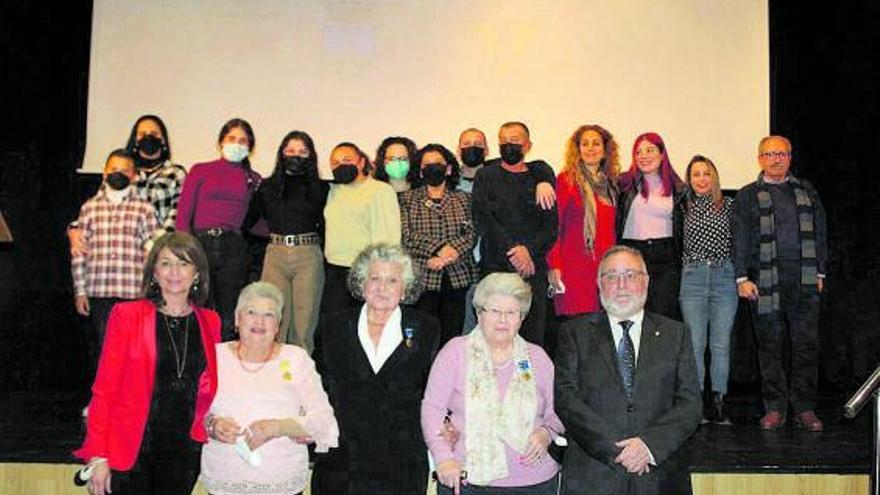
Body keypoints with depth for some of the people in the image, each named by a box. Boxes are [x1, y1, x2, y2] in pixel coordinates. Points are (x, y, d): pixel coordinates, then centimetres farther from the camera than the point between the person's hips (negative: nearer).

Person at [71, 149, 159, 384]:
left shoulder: (145, 209, 5)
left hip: (133, 293, -2)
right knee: (100, 347, 7)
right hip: (98, 293, 2)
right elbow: (79, 253, 10)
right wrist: (80, 291, 5)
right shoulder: (89, 208, 11)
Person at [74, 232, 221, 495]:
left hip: (184, 451, 3)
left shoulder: (210, 322, 5)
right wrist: (98, 457, -8)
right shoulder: (127, 315, -4)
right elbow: (104, 387, -4)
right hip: (129, 451, -3)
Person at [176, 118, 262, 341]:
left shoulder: (254, 180, 15)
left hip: (234, 249, 2)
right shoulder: (200, 170, 10)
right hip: (200, 243, -1)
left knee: (229, 318, 3)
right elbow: (183, 213, 4)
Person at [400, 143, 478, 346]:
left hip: (457, 276, 2)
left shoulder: (464, 199, 15)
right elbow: (407, 235, -3)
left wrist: (453, 251, -14)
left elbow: (472, 234, 3)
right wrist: (439, 248, -14)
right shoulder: (407, 199, 10)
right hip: (423, 277, -1)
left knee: (452, 336, 1)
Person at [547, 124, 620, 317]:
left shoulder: (610, 183, 15)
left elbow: (611, 229, 17)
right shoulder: (566, 180, -1)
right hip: (575, 266, -5)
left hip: (606, 266, 5)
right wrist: (554, 266, -12)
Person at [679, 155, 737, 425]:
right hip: (692, 278, 0)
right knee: (695, 344, -2)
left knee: (721, 344, 1)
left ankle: (718, 403, 7)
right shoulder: (683, 207, 8)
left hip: (724, 276, 0)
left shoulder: (728, 205, 8)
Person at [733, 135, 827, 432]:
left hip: (804, 279, 2)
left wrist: (820, 272, 9)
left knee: (807, 344, -1)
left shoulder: (807, 192, 17)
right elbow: (740, 240, 4)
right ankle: (775, 408, 10)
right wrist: (742, 278, -4)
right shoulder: (747, 196, 10)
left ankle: (804, 409, 8)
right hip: (765, 281, -2)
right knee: (771, 346, 1)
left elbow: (820, 233, 16)